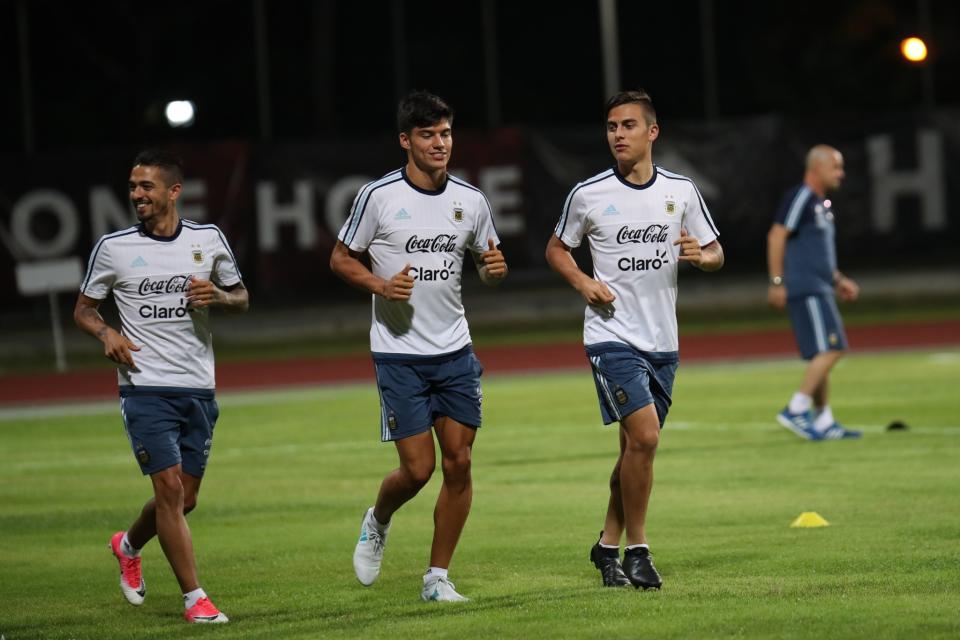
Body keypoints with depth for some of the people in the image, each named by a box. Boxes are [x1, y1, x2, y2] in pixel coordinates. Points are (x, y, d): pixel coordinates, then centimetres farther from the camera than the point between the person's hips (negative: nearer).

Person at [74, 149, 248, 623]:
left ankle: (128, 546, 39)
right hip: (145, 387, -3)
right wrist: (107, 333, -14)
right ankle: (194, 598, -7)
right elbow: (83, 308, 7)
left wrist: (219, 296, -8)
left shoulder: (209, 239, 4)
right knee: (170, 488, -14)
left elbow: (242, 299, 15)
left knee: (184, 499, 9)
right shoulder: (113, 247, -2)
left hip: (198, 389, 3)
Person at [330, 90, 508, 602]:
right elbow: (340, 258, 1)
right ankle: (377, 522, 26)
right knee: (418, 468, -8)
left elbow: (487, 263, 17)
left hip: (454, 350, 4)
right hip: (398, 353, -4)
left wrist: (495, 268, -7)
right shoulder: (378, 196, -7)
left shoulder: (470, 200, 4)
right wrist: (381, 285, -16)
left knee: (459, 463, -1)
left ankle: (437, 577, 10)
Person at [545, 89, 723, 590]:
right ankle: (636, 550, -7)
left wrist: (702, 255, -12)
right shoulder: (588, 194, -3)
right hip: (612, 336, -4)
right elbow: (556, 249, 11)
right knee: (644, 435, -18)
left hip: (662, 341, 4)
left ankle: (608, 545, 26)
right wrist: (583, 282, -8)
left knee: (636, 447, 10)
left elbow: (715, 255, 12)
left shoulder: (681, 191, 4)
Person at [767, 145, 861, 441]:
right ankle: (796, 410, -17)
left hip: (819, 290, 10)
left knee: (823, 355, 11)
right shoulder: (800, 197, -10)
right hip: (805, 289, -10)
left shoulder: (821, 203, 21)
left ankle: (824, 422, 15)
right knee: (830, 349, -16)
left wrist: (838, 280, 24)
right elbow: (776, 236, -15)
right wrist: (777, 281, -19)